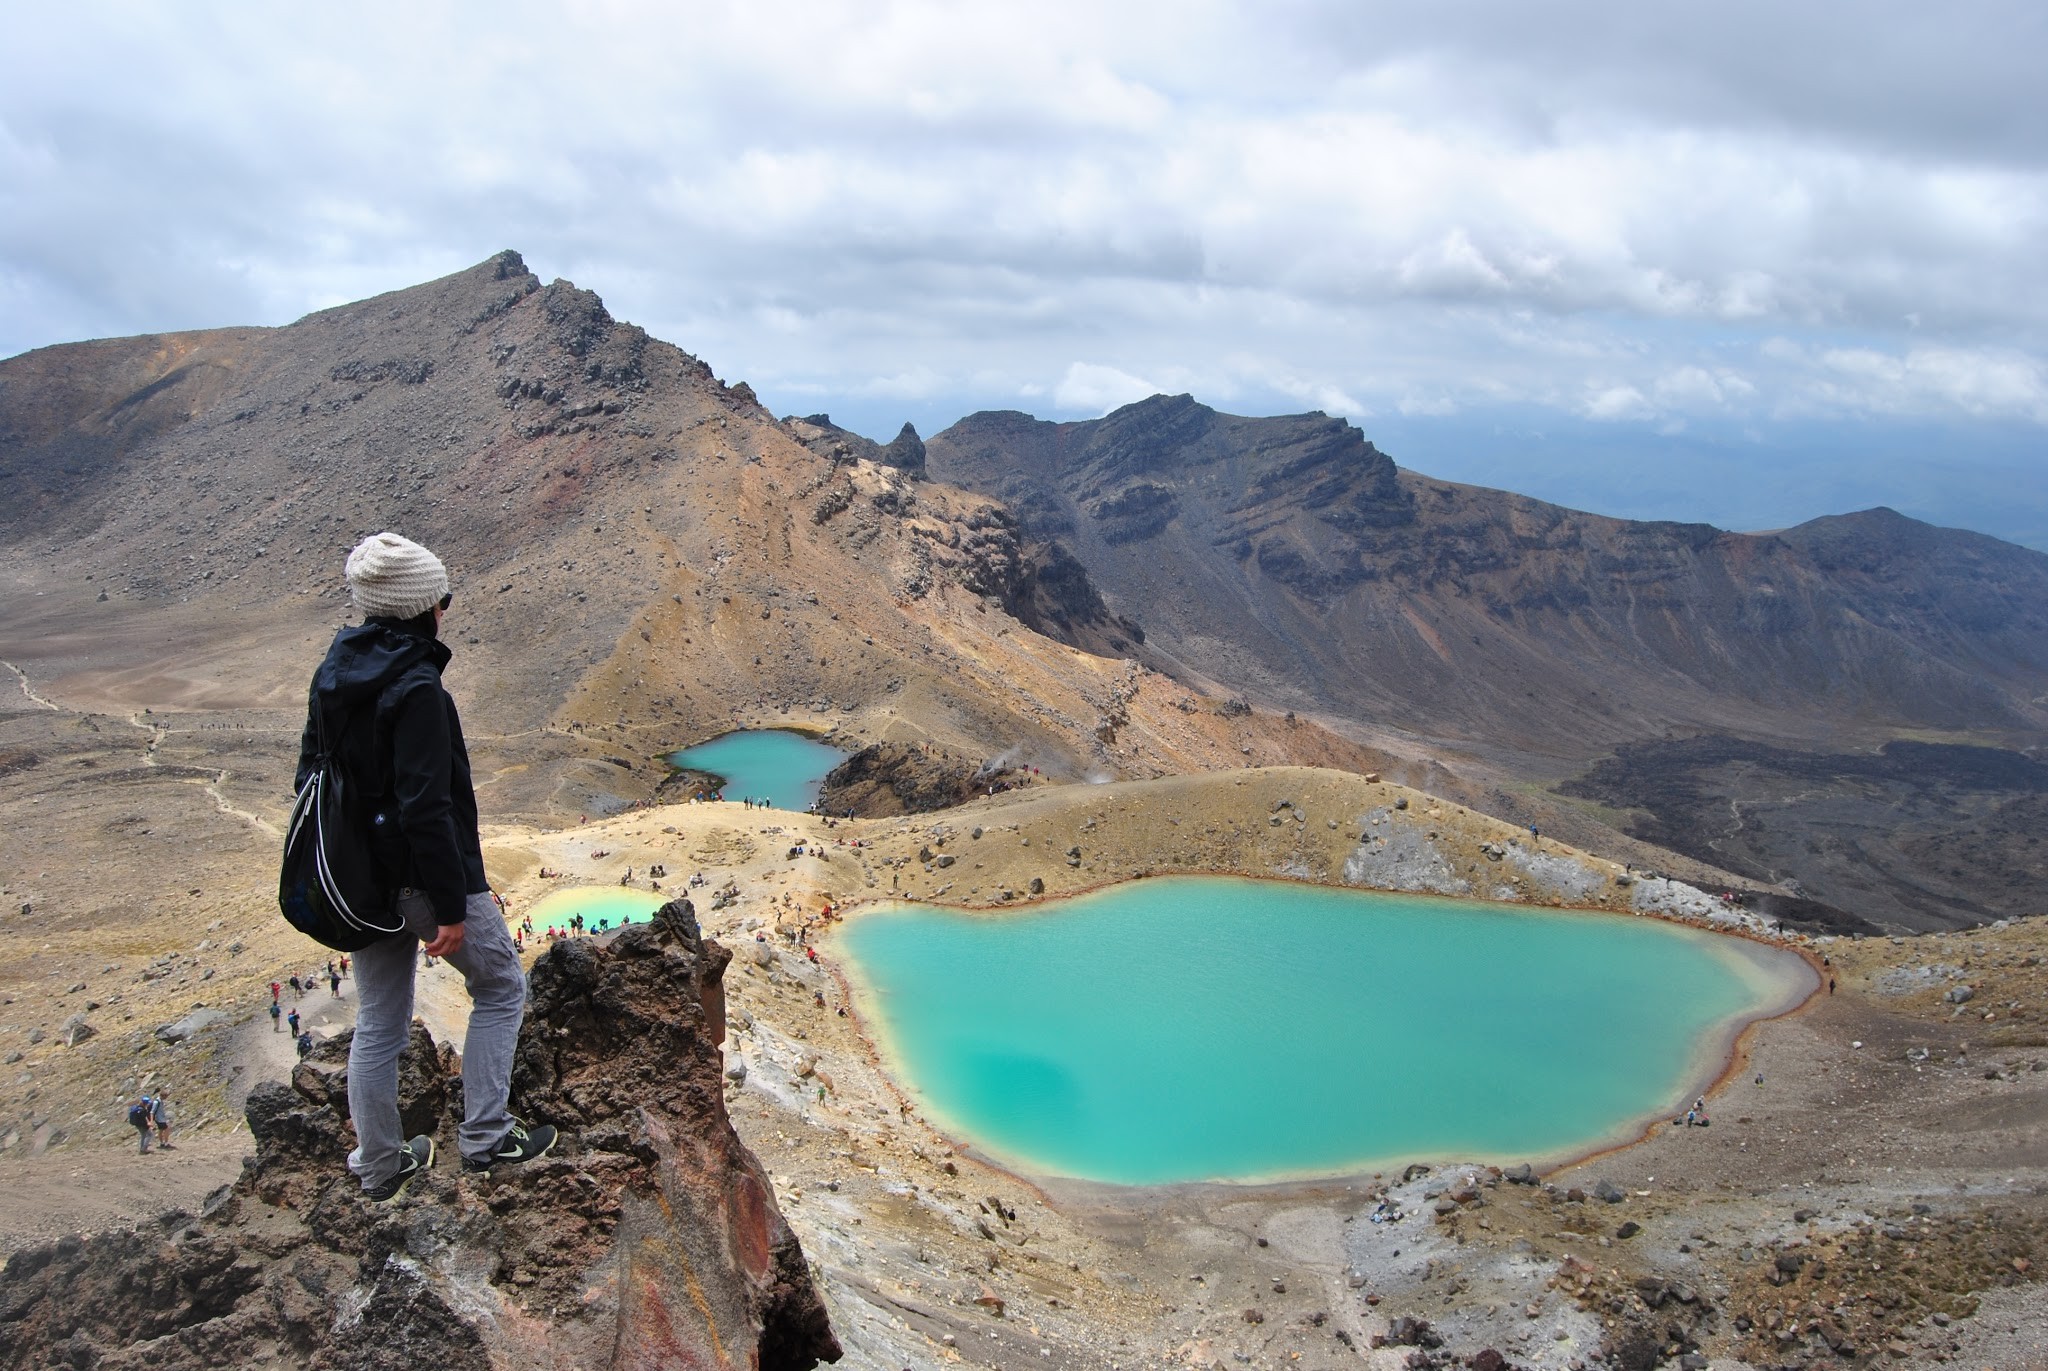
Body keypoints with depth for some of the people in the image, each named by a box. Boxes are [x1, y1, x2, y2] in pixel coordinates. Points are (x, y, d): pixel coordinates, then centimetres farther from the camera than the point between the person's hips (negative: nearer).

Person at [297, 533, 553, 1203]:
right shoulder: (416, 688, -23)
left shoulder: (332, 675, 3)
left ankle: (379, 1165, 30)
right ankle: (486, 1137, 15)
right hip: (425, 877, -8)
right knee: (500, 987, 14)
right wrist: (452, 907, -20)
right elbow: (426, 807, -26)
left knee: (378, 1023, 17)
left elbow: (311, 775, 12)